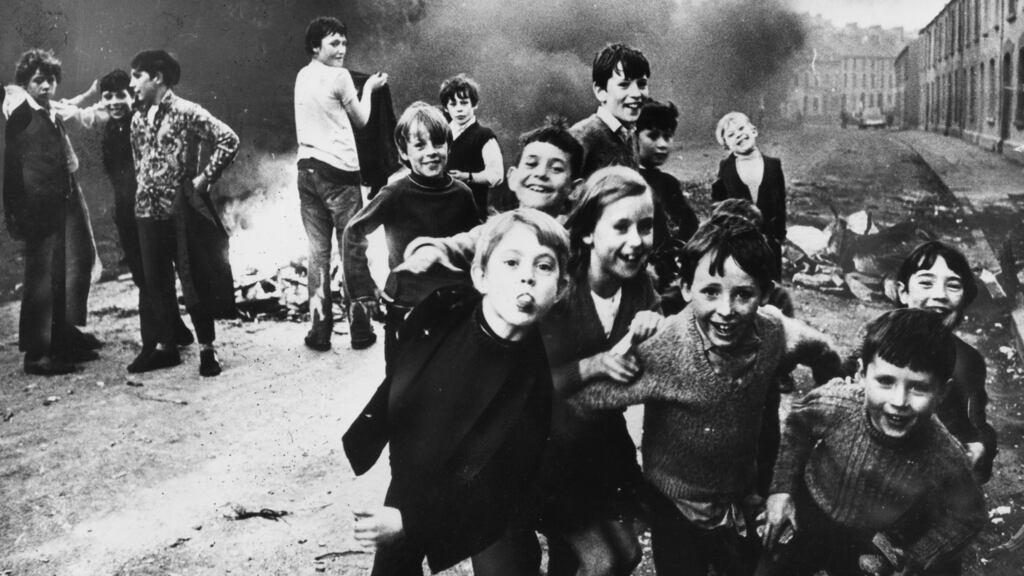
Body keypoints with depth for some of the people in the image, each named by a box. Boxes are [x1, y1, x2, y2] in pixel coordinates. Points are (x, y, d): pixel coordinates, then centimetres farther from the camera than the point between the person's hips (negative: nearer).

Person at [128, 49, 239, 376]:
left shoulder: (186, 112, -9)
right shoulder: (138, 119, 11)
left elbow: (229, 140, -14)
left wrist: (205, 178, -13)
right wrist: (144, 187, 12)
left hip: (182, 210, -7)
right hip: (148, 211, 7)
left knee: (194, 281, 0)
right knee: (156, 282, 11)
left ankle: (207, 349, 9)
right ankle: (165, 346, 22)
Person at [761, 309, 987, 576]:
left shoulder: (945, 459, -30)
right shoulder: (831, 404, -30)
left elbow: (968, 516, -8)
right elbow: (797, 427, -5)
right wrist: (782, 489, -9)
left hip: (877, 550, 0)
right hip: (807, 527, 0)